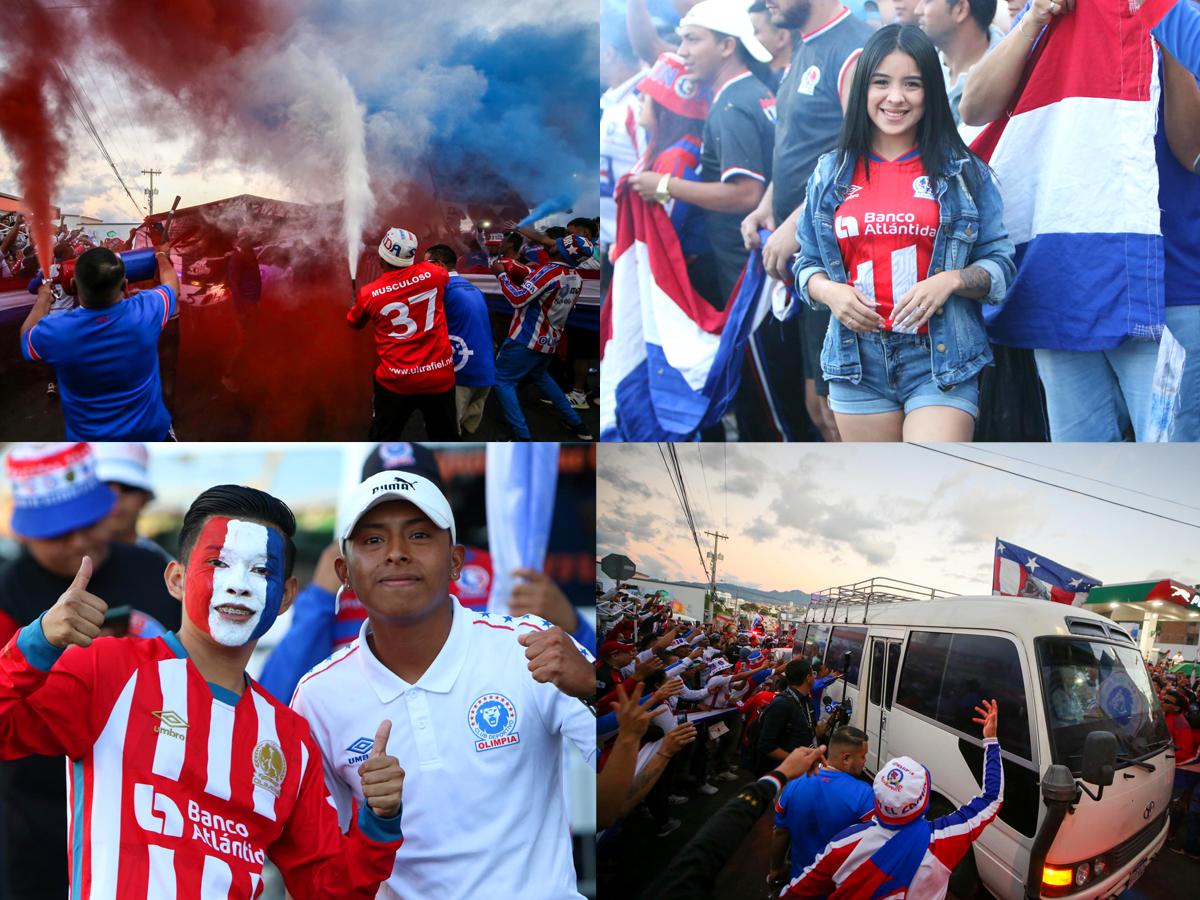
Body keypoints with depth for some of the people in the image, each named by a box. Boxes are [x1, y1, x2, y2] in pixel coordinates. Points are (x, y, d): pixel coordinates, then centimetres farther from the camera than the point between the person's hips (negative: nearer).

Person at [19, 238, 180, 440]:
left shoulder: (54, 331, -24)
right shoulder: (146, 311, -23)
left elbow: (27, 336, 3)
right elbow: (171, 285, 2)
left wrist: (43, 297, 19)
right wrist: (162, 256, 21)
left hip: (88, 437, 0)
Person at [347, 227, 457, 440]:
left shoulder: (369, 294, -8)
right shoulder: (432, 274, -7)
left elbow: (355, 323, 14)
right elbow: (448, 276, 20)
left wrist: (357, 303, 36)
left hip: (397, 380, -1)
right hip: (440, 376, 2)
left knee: (383, 439, 16)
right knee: (445, 439, 15)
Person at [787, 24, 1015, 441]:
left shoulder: (964, 172, 4)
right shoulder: (830, 174, 10)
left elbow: (1000, 265, 4)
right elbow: (807, 265, 14)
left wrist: (951, 280, -16)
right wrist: (830, 292, -8)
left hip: (941, 360, -3)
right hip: (858, 358, 3)